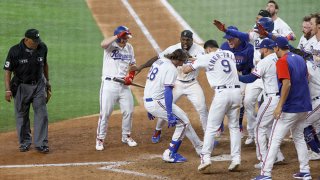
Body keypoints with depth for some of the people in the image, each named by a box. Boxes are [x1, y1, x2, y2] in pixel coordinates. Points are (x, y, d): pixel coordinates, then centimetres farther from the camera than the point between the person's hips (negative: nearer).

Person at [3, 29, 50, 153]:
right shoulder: (15, 51, -17)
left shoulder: (42, 48, -6)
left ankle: (40, 143, 1)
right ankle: (25, 142, 22)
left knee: (41, 114, -3)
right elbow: (7, 70, -12)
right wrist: (8, 90, -19)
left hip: (39, 85, 2)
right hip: (21, 86, -2)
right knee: (22, 116, 8)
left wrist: (47, 81, 19)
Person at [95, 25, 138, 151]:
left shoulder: (129, 48, 8)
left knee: (128, 111, 8)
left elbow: (133, 64, 17)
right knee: (105, 112, -4)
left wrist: (131, 75, -2)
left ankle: (126, 137, 27)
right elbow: (103, 44, -35)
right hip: (109, 84, -5)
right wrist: (118, 35, -35)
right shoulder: (111, 45, -10)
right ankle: (100, 139, 9)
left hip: (124, 84, 5)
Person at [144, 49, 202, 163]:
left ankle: (200, 148, 25)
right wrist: (169, 114, -25)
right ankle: (170, 154, 1)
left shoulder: (158, 62, 15)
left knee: (182, 118, 19)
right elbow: (168, 91, -22)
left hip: (147, 101, 10)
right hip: (157, 102, -10)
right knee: (183, 122, 0)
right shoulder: (171, 69, -14)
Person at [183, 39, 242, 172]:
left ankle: (206, 158, -9)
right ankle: (236, 158, 6)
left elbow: (186, 70, 9)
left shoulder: (206, 58, 2)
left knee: (211, 128, -1)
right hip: (236, 91, 5)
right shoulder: (230, 54, 15)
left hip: (222, 93, -5)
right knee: (234, 127, 13)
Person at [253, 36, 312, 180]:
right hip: (304, 107, 8)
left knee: (275, 140, -5)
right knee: (299, 137, 21)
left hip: (289, 109, -8)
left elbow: (287, 83, -23)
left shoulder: (282, 61, -14)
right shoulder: (300, 59, 10)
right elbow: (306, 77, 20)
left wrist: (280, 106, -23)